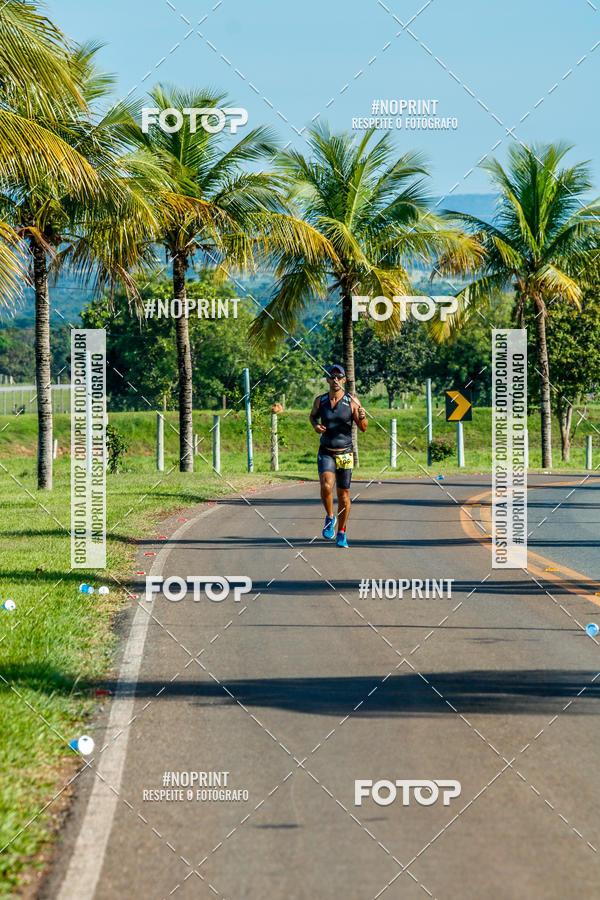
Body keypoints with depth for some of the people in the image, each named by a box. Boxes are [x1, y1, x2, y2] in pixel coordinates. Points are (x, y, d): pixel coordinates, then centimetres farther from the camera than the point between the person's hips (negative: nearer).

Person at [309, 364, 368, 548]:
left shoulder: (352, 401, -6)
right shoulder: (320, 401, -1)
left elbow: (363, 428, -2)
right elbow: (313, 415, 20)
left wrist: (362, 417, -24)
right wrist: (316, 426, -2)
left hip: (345, 454, 0)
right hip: (326, 453, 0)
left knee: (344, 494, 6)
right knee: (326, 486, -24)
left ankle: (341, 533, 22)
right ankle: (330, 518, 3)